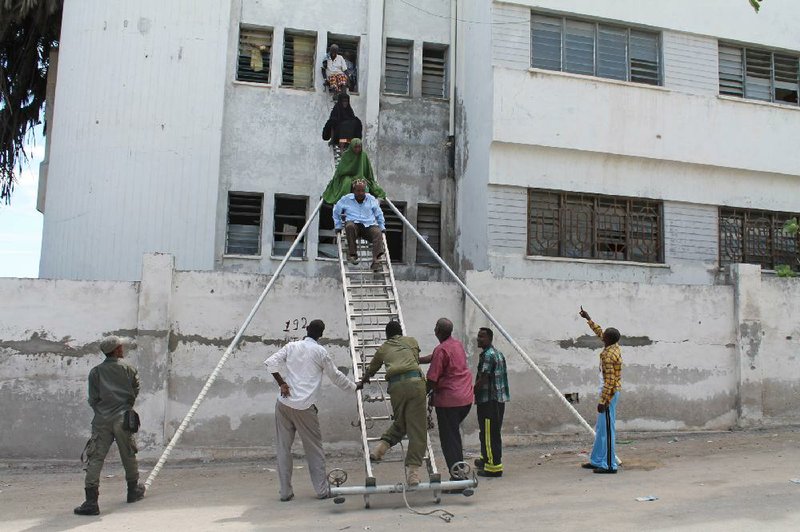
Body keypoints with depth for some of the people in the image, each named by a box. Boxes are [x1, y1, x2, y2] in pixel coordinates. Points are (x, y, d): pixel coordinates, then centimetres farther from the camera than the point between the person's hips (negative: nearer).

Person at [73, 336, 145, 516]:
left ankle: (91, 501, -11)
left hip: (101, 420, 0)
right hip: (123, 418, 0)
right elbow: (135, 392, 8)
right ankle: (134, 491, 31)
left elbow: (93, 399, 4)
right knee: (128, 455, 16)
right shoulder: (129, 369, 4)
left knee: (95, 459, -2)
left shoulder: (95, 372, 3)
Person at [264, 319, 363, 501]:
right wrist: (355, 386, 24)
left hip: (284, 403, 2)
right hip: (305, 407, -2)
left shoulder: (291, 346, 7)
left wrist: (281, 383, 2)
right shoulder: (320, 352, 1)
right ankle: (321, 490, 14)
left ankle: (285, 492, 14)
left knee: (283, 448, 10)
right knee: (314, 449, 10)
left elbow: (270, 363, -3)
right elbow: (336, 376, 10)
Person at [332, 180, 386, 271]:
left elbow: (379, 215, 25)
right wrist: (338, 227, 13)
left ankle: (376, 261, -43)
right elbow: (336, 212, 20)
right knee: (349, 226, -39)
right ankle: (352, 254, -31)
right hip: (354, 224, -1)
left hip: (369, 225, 1)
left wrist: (382, 227, 16)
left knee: (378, 233, -33)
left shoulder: (372, 199, 15)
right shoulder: (346, 199, 10)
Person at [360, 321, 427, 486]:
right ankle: (412, 470, -6)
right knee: (417, 428, -1)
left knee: (400, 423, 22)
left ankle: (381, 447, 6)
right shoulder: (411, 341, 24)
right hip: (415, 381, -2)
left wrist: (364, 379, 61)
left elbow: (371, 368, 40)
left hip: (396, 386, 2)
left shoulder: (383, 348, 26)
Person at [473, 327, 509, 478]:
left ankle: (494, 466, -3)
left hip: (489, 401, -10)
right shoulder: (498, 354, 16)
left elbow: (483, 380, -20)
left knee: (489, 433, -5)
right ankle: (486, 459, 34)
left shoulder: (487, 355, -16)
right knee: (494, 432, 20)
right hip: (499, 399, 10)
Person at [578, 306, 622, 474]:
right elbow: (599, 332, 24)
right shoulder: (615, 346, 5)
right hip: (611, 392, 10)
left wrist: (602, 401, -21)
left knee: (607, 429, -4)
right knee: (600, 429, 15)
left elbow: (609, 381, -23)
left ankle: (610, 465, 2)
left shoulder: (609, 355, -22)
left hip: (609, 393, -10)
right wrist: (588, 319, 30)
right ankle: (597, 461, 22)